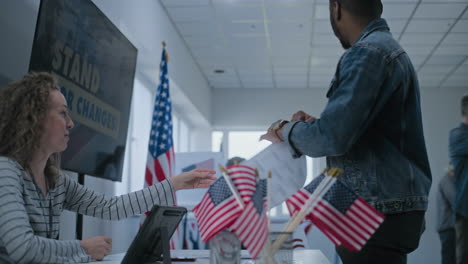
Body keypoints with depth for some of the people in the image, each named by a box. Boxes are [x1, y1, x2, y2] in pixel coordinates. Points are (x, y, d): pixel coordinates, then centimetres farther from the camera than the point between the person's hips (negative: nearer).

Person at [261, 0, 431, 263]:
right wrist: (315, 124, 11)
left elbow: (332, 137, -24)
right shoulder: (387, 47, 17)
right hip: (391, 206, 10)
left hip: (380, 212, -10)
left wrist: (285, 131, -6)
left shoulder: (367, 52, -16)